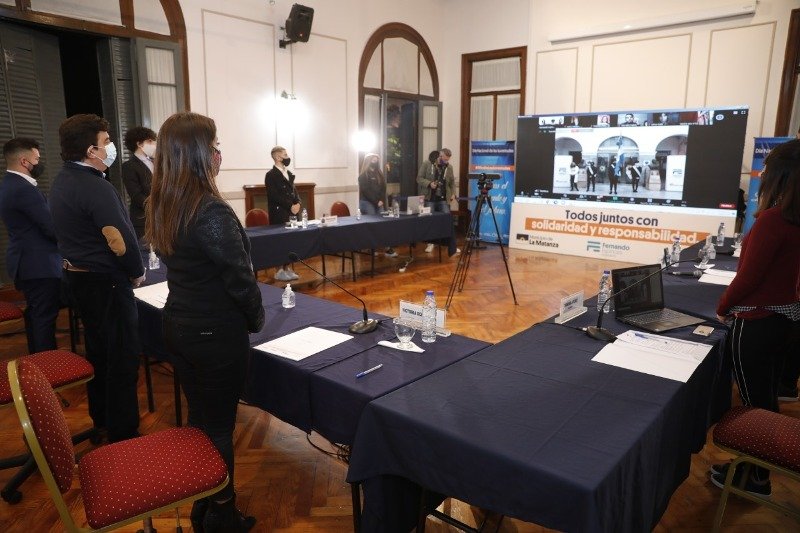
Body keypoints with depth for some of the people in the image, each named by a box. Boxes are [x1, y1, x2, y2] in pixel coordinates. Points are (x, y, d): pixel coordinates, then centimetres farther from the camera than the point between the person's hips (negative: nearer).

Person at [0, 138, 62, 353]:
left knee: (35, 314, 20)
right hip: (39, 264, -11)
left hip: (27, 260, 11)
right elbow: (52, 228, -21)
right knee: (45, 317, -2)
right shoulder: (24, 189, -22)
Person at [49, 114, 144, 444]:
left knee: (97, 350, 20)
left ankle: (101, 421, 35)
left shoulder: (62, 181, 8)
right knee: (123, 356, 0)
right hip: (106, 281, -10)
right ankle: (123, 434, 9)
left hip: (78, 276, 10)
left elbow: (76, 232, 13)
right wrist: (137, 272, -9)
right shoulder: (95, 187, -22)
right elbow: (120, 240, -24)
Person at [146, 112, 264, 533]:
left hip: (178, 326, 8)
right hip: (216, 334, -8)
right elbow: (240, 279, -21)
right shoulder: (212, 212, -23)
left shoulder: (160, 206, 3)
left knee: (198, 418, 21)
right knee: (219, 424, 9)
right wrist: (256, 320, -2)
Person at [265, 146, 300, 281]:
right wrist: (290, 206, -17)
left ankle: (288, 268, 16)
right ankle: (280, 271, 5)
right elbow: (274, 195, -16)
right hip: (279, 214, -7)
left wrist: (297, 203, -1)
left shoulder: (289, 173, 17)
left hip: (291, 213, 7)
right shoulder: (271, 175, -7)